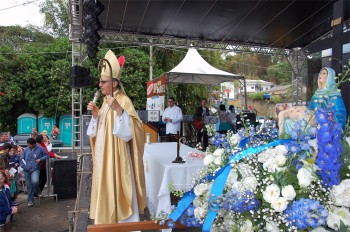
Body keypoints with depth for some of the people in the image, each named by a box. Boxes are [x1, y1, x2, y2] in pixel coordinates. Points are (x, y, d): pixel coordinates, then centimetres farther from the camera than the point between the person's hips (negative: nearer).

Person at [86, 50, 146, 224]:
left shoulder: (124, 101, -13)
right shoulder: (106, 102, 12)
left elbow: (131, 130, -24)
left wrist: (119, 110, -34)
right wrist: (95, 114, 1)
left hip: (116, 159, -8)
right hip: (104, 157, 9)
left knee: (116, 191, 0)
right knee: (105, 191, 16)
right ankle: (108, 220, 31)